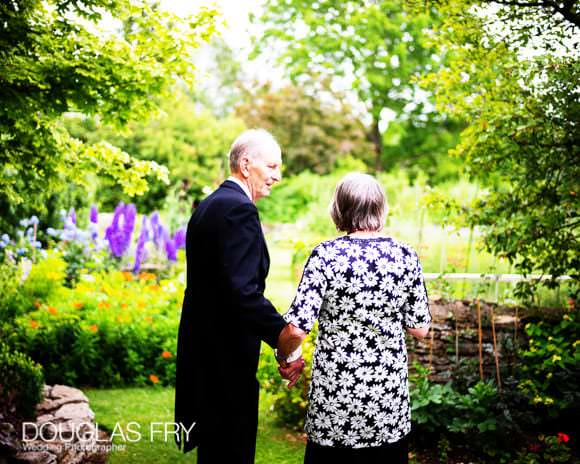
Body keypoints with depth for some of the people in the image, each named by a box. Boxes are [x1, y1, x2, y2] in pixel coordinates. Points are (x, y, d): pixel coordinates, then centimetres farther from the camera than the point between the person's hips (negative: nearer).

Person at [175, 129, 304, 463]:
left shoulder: (208, 206, 14)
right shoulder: (238, 209, -18)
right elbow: (243, 290, -28)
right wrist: (284, 338, -29)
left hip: (204, 347, 10)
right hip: (227, 354, -10)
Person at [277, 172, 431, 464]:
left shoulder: (326, 255, -12)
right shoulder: (405, 256, -3)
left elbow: (296, 329, -16)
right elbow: (420, 329, 3)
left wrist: (283, 354, 4)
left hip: (334, 400, -3)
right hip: (391, 400, 3)